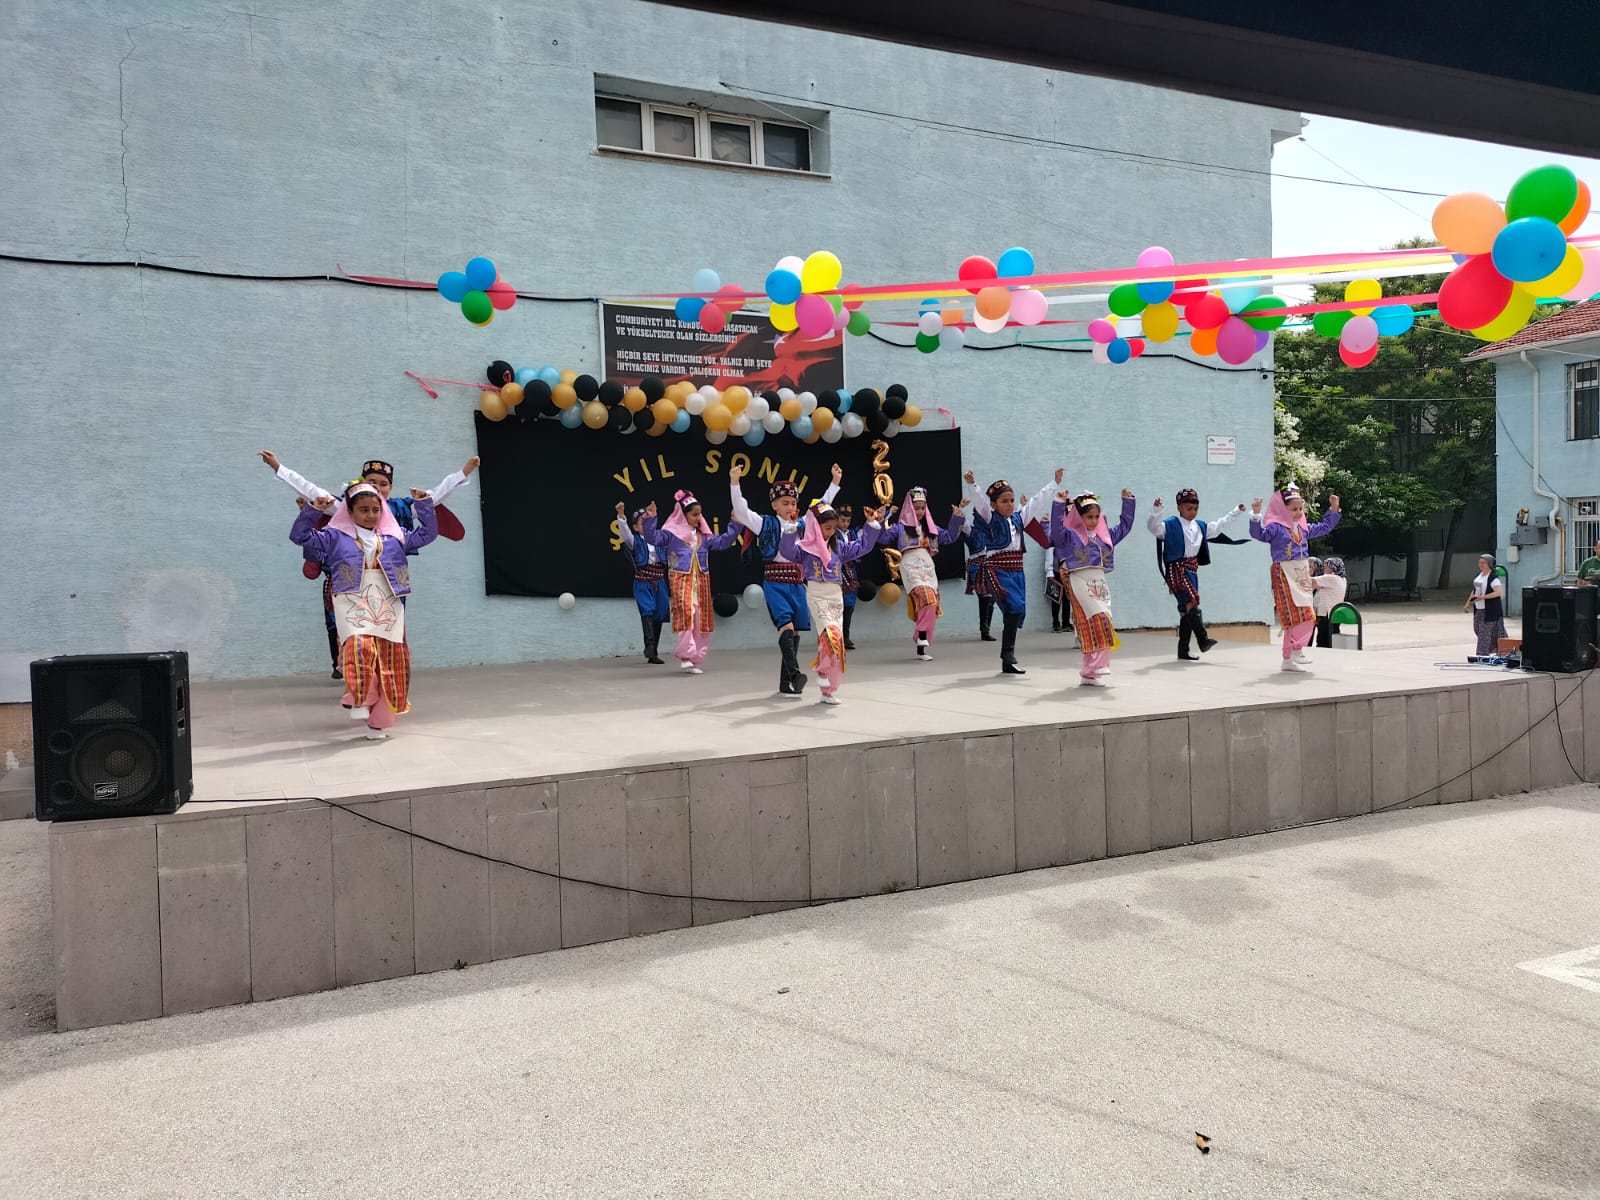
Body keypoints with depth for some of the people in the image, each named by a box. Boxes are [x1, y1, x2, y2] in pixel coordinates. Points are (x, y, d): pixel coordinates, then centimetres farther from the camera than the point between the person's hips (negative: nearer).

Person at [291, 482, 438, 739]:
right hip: (353, 604, -3)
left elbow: (427, 533, 20)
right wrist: (312, 510, -4)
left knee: (389, 662, 0)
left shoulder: (394, 537, 16)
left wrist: (424, 505, 10)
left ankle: (377, 720, 11)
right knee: (359, 647, -31)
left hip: (388, 607, 3)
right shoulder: (335, 536, 10)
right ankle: (360, 700, -16)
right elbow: (300, 536, 7)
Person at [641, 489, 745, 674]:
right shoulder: (671, 532, -2)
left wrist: (735, 526, 8)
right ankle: (685, 655, -14)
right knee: (685, 613, -20)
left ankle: (695, 658, 15)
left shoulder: (704, 535, 13)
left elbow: (722, 542, 15)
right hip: (681, 579, -5)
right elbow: (653, 538, -12)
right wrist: (648, 521, -25)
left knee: (701, 618, 6)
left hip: (701, 581, 6)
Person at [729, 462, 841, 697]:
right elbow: (741, 510, -8)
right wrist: (734, 483, -19)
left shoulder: (801, 524, 13)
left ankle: (785, 683, 11)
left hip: (797, 582, 5)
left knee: (795, 631, 4)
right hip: (775, 582, -5)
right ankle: (794, 674, -23)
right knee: (786, 626, -19)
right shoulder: (766, 524, 1)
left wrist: (835, 482, 20)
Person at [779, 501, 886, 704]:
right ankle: (823, 670, -5)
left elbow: (863, 546, 20)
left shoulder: (839, 546, 13)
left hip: (837, 596, 6)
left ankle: (828, 691, 11)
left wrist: (872, 523, 14)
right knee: (831, 634, -27)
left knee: (836, 640, 5)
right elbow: (788, 552, -21)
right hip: (817, 595, -6)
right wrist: (792, 529, -29)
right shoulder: (805, 547, -4)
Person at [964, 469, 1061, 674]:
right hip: (998, 570, -7)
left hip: (1017, 571, 7)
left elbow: (1038, 502, 23)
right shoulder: (990, 518, -1)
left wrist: (1055, 483, 28)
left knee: (1017, 613, 3)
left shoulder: (1019, 518, 15)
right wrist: (971, 484, -33)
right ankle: (1008, 655, -12)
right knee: (1015, 607, -21)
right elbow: (979, 501, -17)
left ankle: (1008, 661, 9)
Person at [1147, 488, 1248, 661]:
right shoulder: (1170, 524, -5)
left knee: (1187, 608, 6)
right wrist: (1157, 510, -35)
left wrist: (1237, 512, 32)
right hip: (1176, 569, -7)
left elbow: (1220, 525, 30)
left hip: (1192, 569, 7)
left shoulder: (1200, 527, 17)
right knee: (1190, 602, -23)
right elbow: (1152, 526, -20)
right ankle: (1203, 640, -22)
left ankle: (1183, 651, 10)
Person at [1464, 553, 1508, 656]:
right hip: (1479, 609, 9)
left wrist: (1482, 597, -30)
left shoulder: (1493, 578, -14)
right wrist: (1468, 603, 19)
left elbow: (1499, 592, -26)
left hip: (1490, 610, -9)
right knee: (1477, 629, 11)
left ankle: (1483, 653, -1)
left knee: (1485, 632, -6)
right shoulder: (1479, 575, 11)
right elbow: (1475, 590, 22)